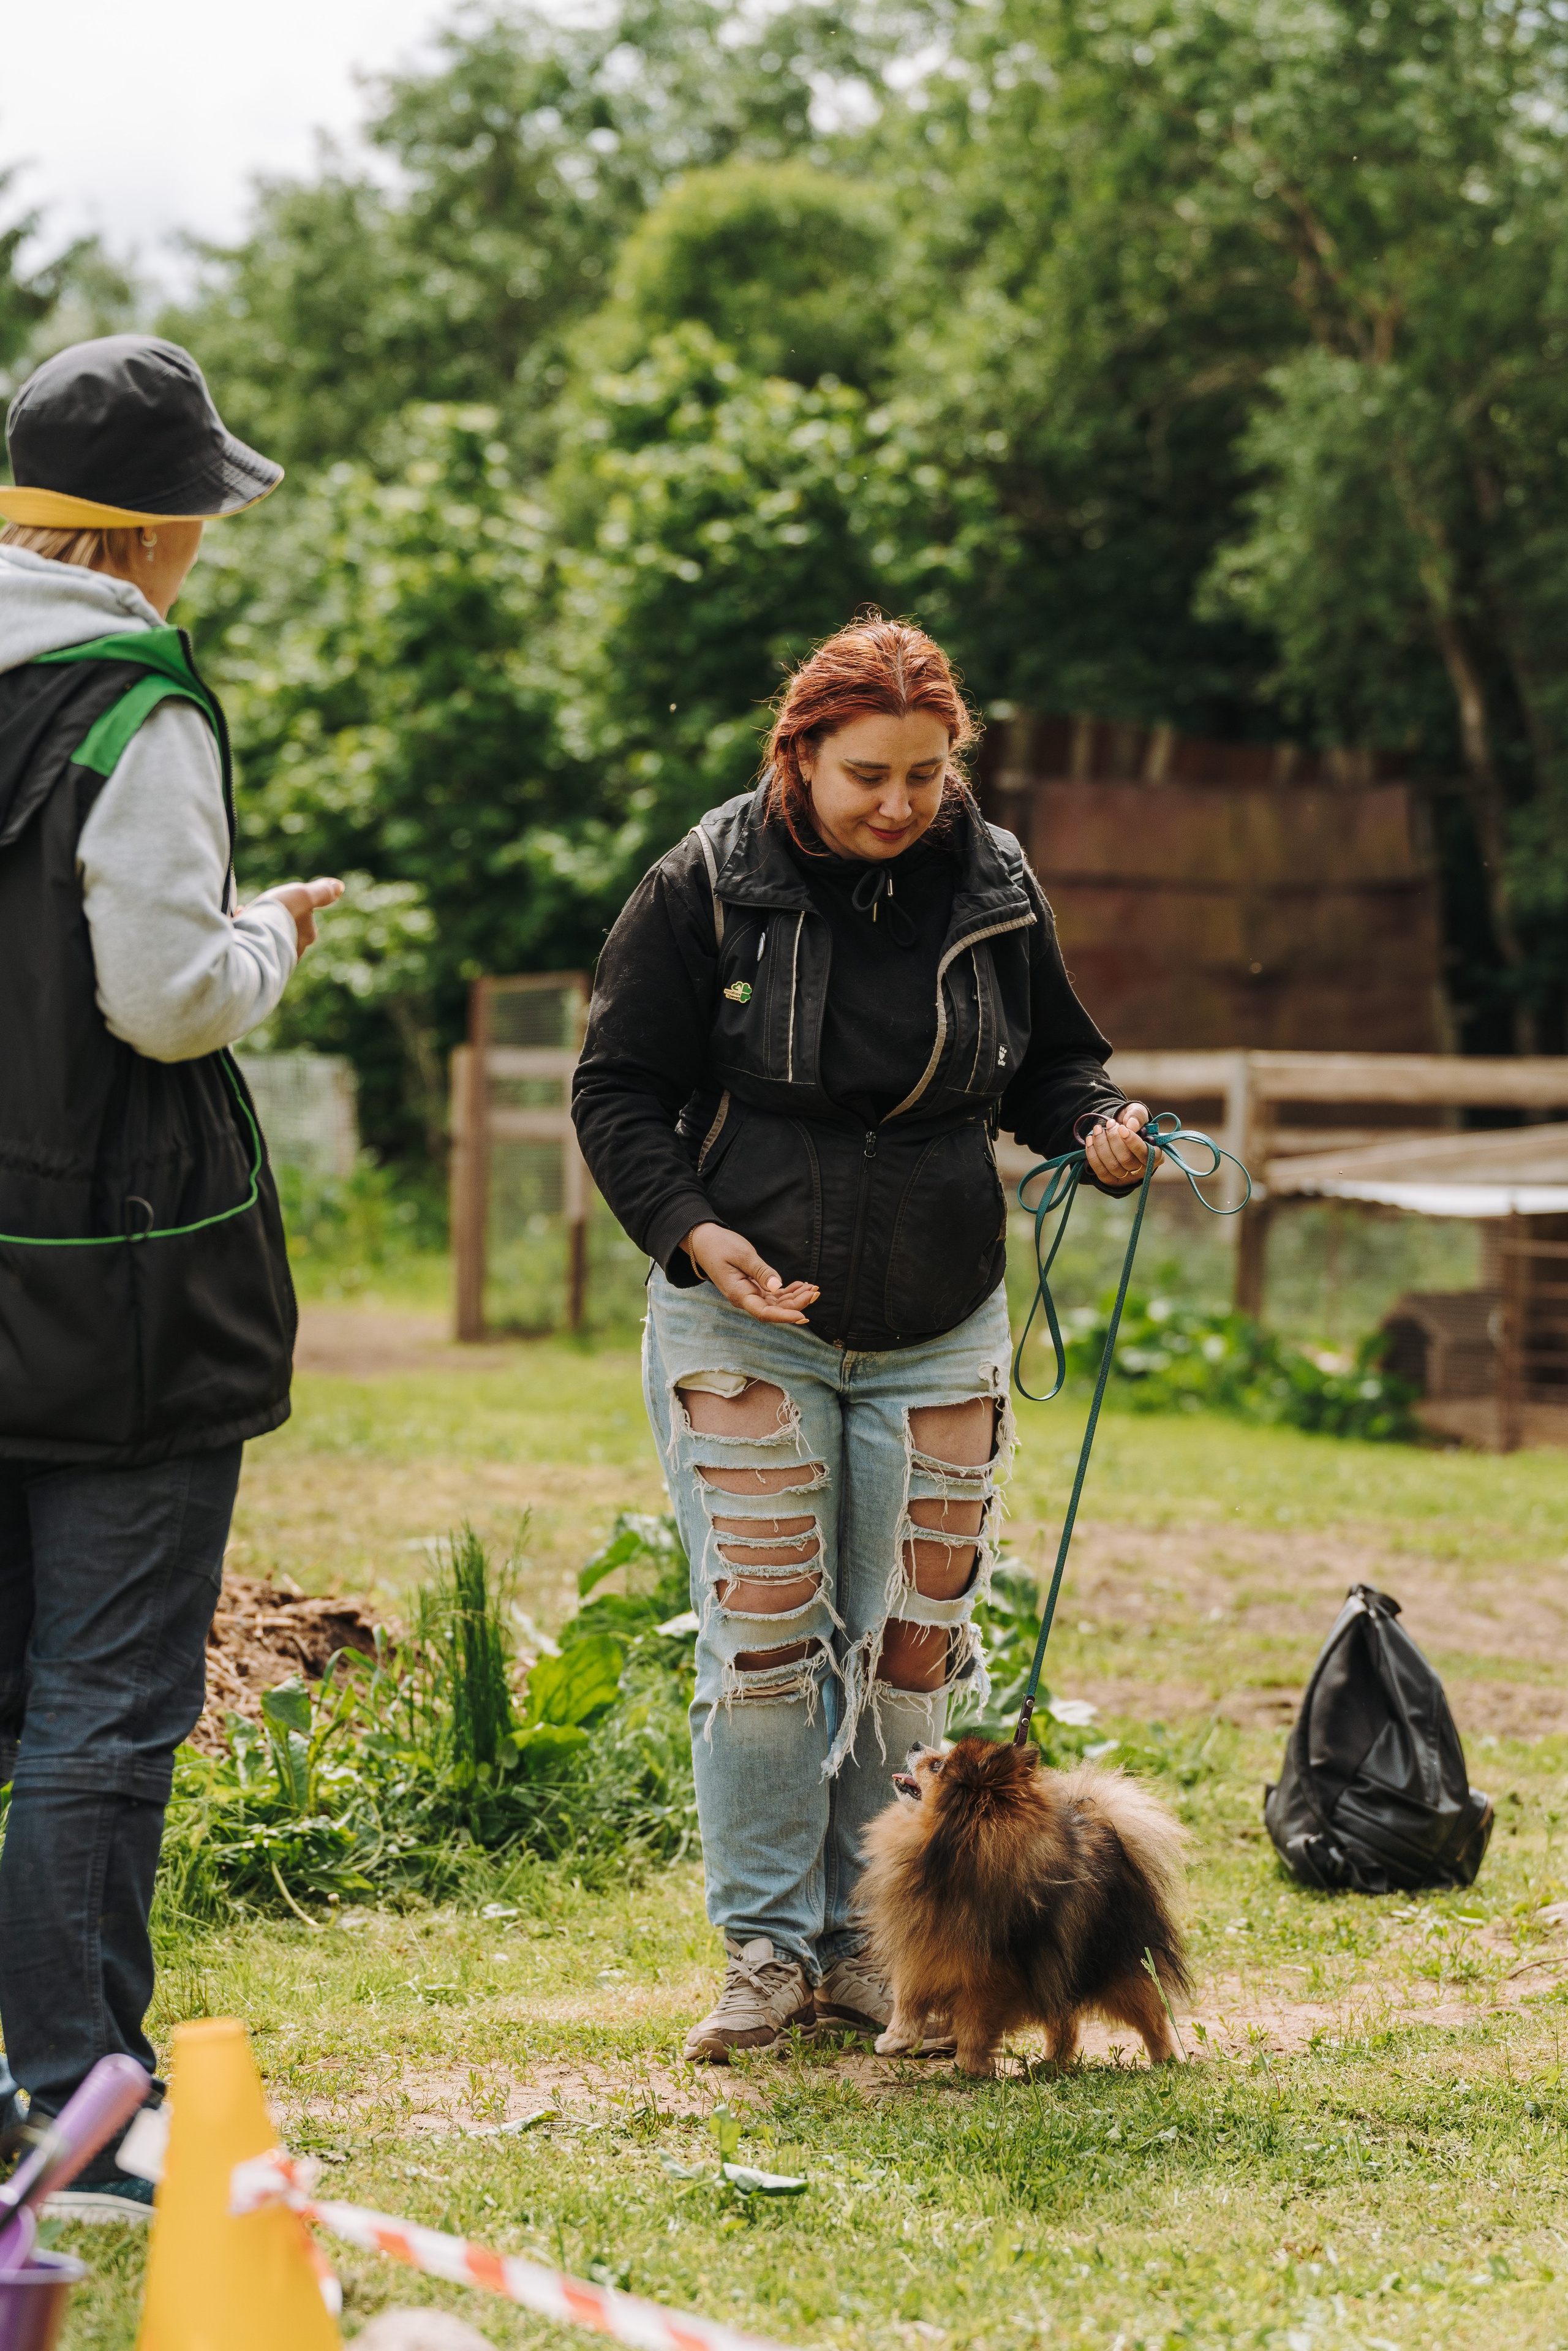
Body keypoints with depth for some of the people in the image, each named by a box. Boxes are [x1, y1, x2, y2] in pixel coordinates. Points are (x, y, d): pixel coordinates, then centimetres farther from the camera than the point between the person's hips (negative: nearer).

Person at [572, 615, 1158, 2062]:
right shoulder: (709, 888, -8)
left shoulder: (993, 887, 1)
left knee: (914, 1646, 5)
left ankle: (871, 1942, 16)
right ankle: (768, 1948, 8)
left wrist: (1100, 1125, -8)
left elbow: (1047, 1062, 15)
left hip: (939, 1336, 3)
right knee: (763, 1640, -4)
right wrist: (692, 1230, -17)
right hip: (745, 1320, -3)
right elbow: (617, 1089, -2)